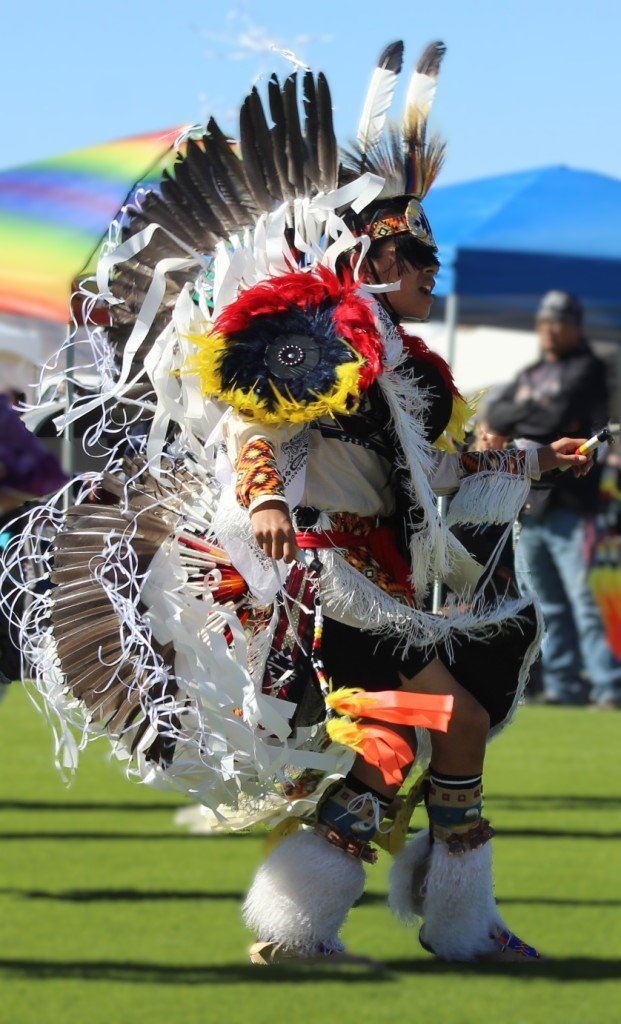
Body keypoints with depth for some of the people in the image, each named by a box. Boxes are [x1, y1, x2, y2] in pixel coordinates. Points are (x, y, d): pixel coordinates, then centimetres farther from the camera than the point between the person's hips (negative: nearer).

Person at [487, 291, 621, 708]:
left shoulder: (587, 369, 0)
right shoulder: (529, 376, 22)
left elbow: (559, 415, -14)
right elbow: (497, 415, 11)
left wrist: (522, 416, 1)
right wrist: (540, 413, -5)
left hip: (568, 504, -7)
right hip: (527, 504, 7)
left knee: (584, 598, -13)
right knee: (547, 604, 7)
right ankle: (563, 686, 10)